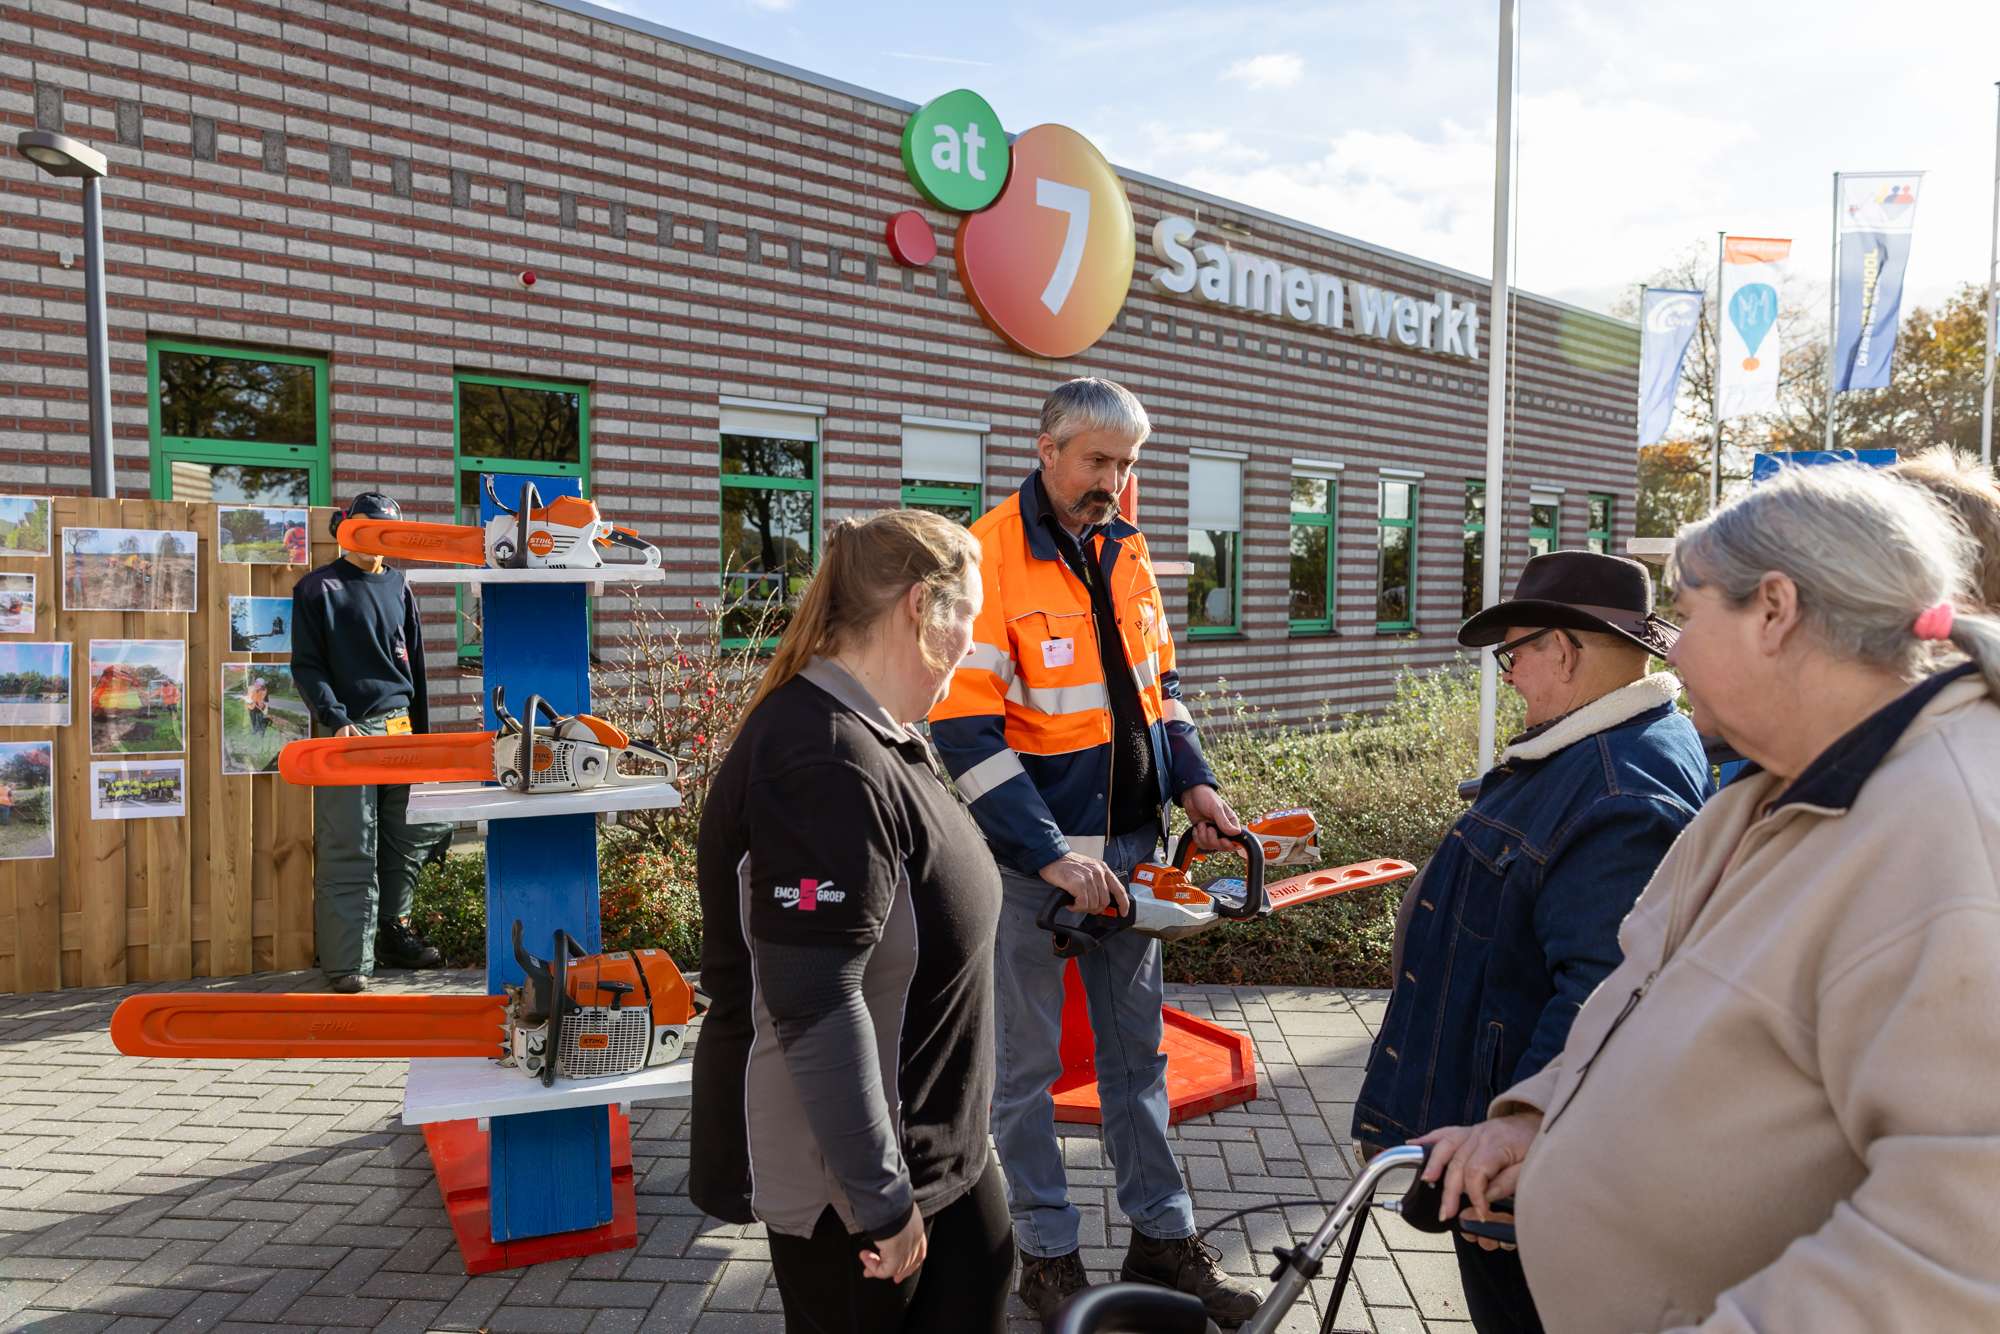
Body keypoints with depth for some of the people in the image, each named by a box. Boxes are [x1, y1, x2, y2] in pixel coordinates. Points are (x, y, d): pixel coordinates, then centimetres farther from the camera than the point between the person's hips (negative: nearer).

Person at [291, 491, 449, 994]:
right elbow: (307, 667, -4)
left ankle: (393, 934, 24)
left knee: (411, 838, 9)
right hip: (347, 732, -5)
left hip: (399, 728, 5)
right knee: (348, 854, -5)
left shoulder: (397, 586, 15)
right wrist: (337, 720, -17)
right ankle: (347, 962, -1)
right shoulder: (318, 589, 1)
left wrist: (422, 732, 16)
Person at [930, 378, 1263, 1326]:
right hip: (1034, 856, -6)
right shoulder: (988, 557, -16)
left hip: (1127, 844, 7)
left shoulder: (1124, 552, 7)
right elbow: (967, 731, -21)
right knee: (1028, 1064, 9)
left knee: (1137, 1051, 17)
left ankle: (1162, 1237, 32)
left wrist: (1192, 782, 5)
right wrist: (1053, 858, -23)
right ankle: (1047, 1255, 26)